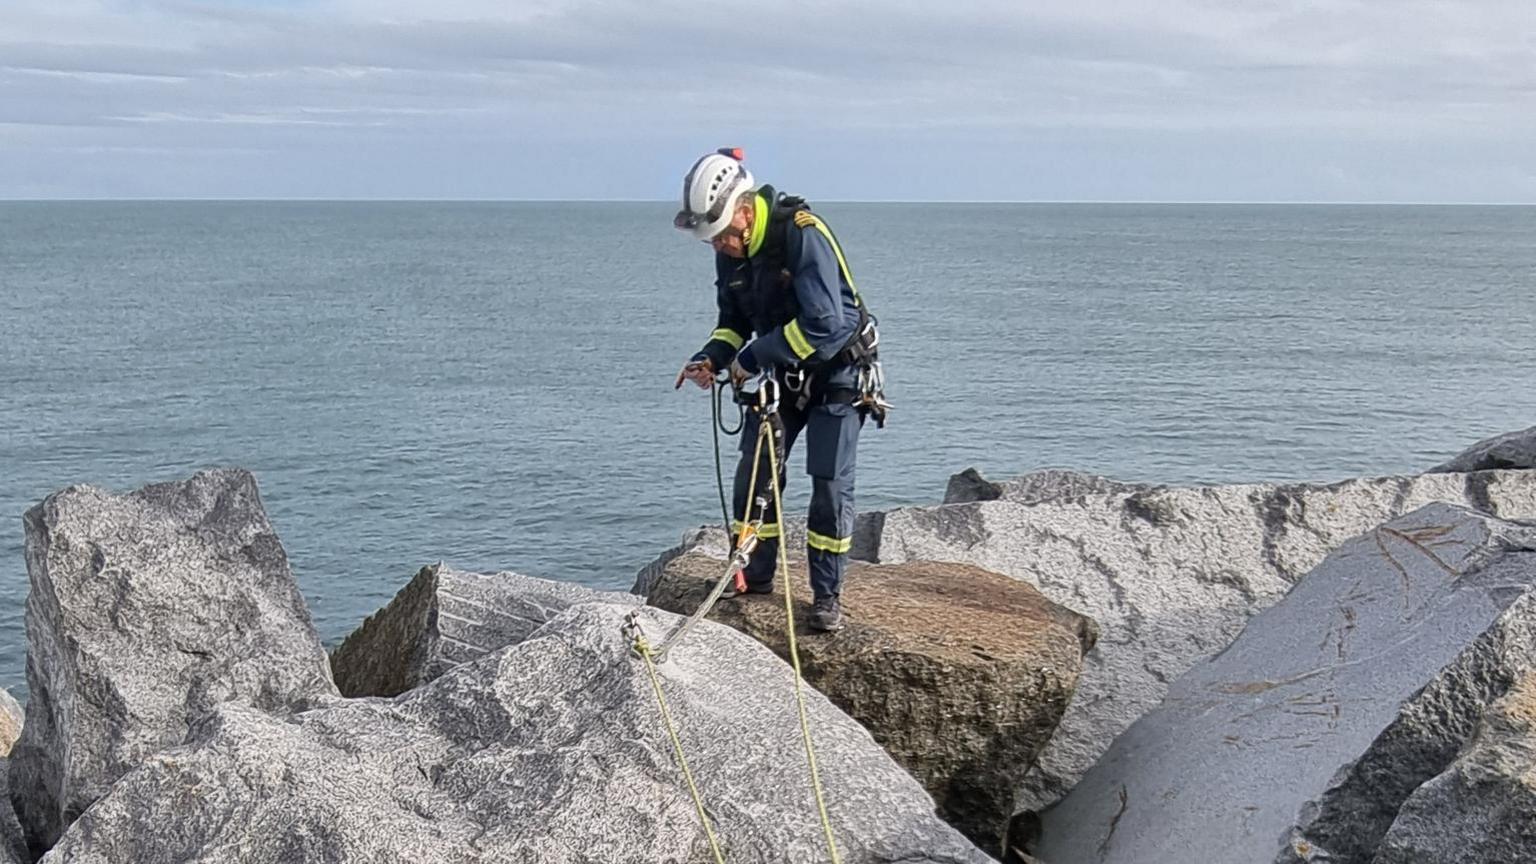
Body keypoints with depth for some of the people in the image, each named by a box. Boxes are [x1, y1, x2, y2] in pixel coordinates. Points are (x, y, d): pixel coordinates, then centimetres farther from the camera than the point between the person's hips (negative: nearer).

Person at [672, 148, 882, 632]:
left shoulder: (803, 235, -28)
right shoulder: (731, 252, -4)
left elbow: (823, 323, -34)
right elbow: (734, 320, 10)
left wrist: (752, 358, -28)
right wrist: (711, 357, -11)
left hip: (837, 373, -6)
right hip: (782, 376, 7)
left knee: (830, 484, -8)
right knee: (753, 474, 1)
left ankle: (827, 595, 3)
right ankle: (756, 577, 16)